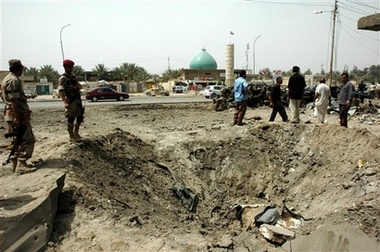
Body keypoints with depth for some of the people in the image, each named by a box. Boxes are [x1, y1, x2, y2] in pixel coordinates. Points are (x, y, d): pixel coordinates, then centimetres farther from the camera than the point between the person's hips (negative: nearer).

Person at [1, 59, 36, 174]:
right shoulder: (14, 80, -16)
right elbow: (14, 100, -21)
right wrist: (18, 118, -22)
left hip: (11, 115, 11)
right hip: (18, 115, -11)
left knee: (17, 141, 15)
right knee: (28, 140, -7)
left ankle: (15, 164, 20)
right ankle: (21, 165, -7)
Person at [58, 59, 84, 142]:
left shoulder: (73, 76, 15)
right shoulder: (63, 78, -9)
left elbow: (80, 86, 21)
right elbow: (61, 91, -18)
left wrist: (78, 86, -3)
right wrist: (65, 102, -29)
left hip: (77, 99, 8)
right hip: (70, 101, -7)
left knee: (80, 117, 12)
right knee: (71, 119, -2)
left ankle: (76, 133, 29)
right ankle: (72, 136, 9)